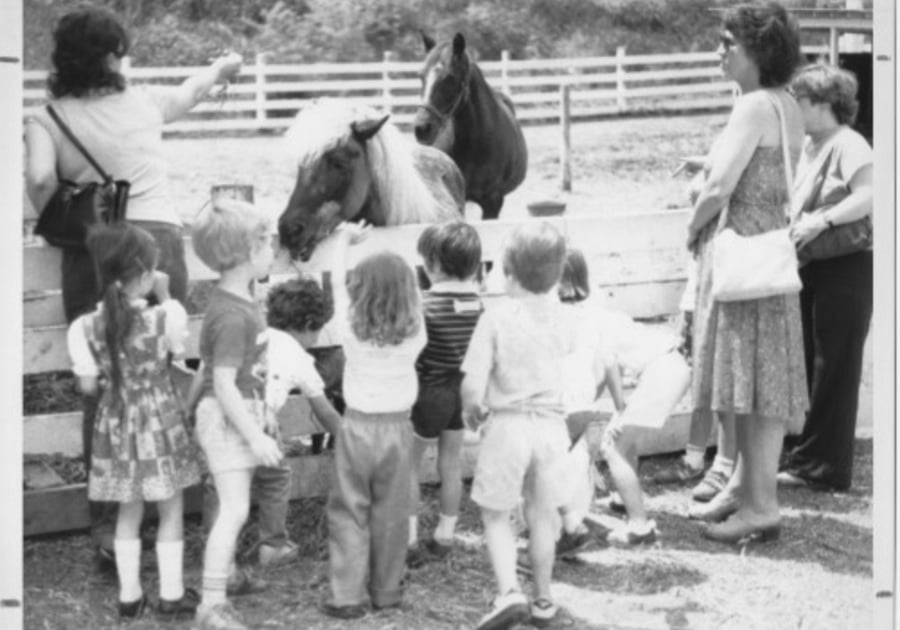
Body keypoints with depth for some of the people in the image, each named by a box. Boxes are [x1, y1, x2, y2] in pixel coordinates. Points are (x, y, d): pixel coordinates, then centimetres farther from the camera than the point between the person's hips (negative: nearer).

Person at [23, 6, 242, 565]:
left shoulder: (47, 119, 6)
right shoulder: (144, 100, 13)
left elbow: (40, 179, -12)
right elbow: (191, 90, 35)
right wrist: (221, 69, 57)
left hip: (92, 251, -1)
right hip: (159, 239, 1)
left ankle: (108, 522, -5)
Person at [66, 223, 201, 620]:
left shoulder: (87, 327, -12)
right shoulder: (165, 316, -19)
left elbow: (88, 385, -4)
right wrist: (165, 297, 6)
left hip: (117, 426, 3)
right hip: (160, 423, -3)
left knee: (129, 513, 18)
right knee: (170, 512, 14)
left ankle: (129, 595, 24)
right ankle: (171, 595, 21)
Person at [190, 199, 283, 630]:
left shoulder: (239, 299, 7)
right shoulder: (232, 316, -24)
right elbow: (223, 384, -25)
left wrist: (262, 410, 24)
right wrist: (255, 436, -23)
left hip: (243, 409, 10)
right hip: (226, 416, -10)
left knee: (231, 505, 20)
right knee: (234, 509, -11)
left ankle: (223, 573, 35)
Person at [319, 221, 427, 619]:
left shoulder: (351, 328, -11)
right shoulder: (414, 333, -10)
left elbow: (339, 281, 4)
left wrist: (344, 239, 18)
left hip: (358, 426, -1)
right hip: (398, 426, 2)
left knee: (349, 513, 5)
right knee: (391, 513, 11)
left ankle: (348, 596, 2)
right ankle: (386, 591, 19)